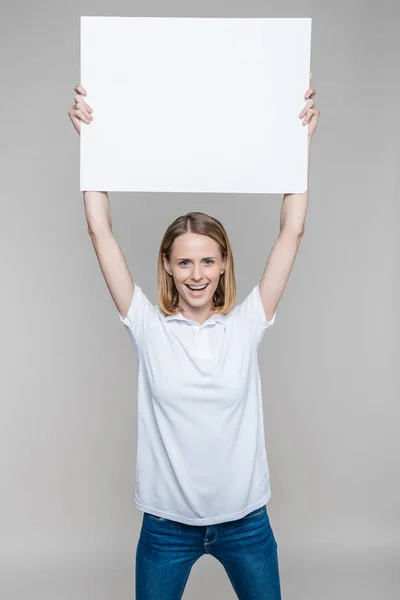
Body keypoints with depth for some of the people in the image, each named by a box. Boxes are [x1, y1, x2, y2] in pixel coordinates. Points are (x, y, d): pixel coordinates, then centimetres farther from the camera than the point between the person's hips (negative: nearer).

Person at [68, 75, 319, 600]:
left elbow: (292, 232, -9)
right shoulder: (148, 326, -8)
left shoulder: (247, 324, -6)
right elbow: (101, 231, -11)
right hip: (167, 522, 0)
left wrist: (302, 138, -9)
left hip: (245, 520, 1)